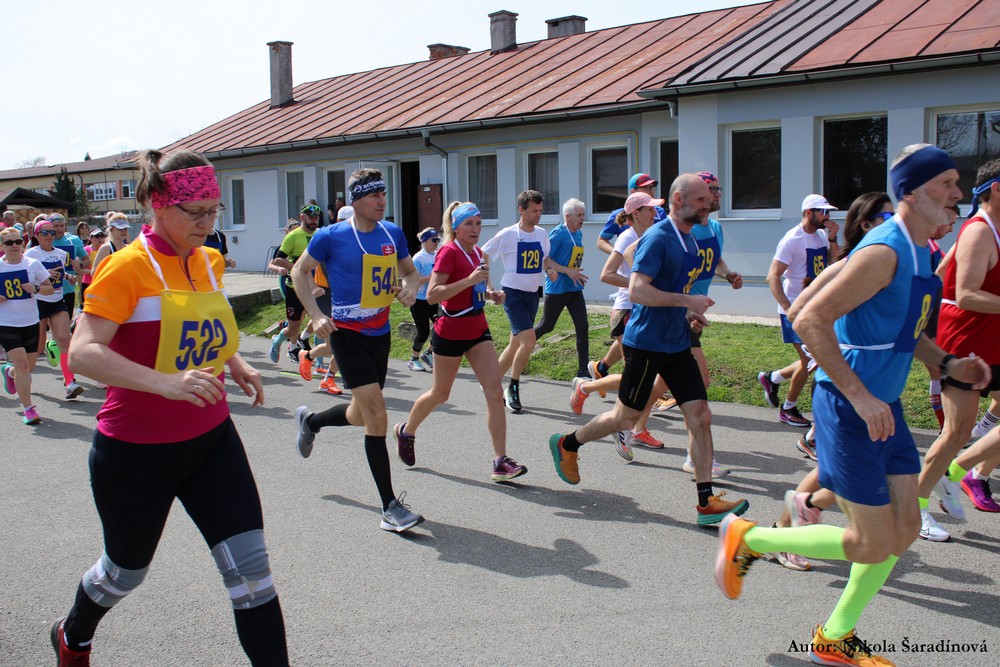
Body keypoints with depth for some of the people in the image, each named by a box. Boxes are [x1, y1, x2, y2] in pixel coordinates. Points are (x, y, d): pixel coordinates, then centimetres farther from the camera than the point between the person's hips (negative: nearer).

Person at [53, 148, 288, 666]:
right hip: (137, 449, -5)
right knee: (126, 571, 18)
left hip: (210, 438, 5)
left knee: (250, 566, -4)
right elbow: (82, 353, -27)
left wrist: (233, 363, 4)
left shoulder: (210, 262, 4)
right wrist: (167, 382, -39)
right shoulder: (127, 267, -17)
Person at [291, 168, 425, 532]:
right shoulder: (332, 236, -10)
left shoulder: (393, 233, 4)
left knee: (361, 415, 19)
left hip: (380, 333, 6)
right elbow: (299, 271, 3)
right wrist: (316, 316, -7)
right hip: (348, 335, -6)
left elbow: (409, 270, 18)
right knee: (377, 416, -13)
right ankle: (390, 508, -6)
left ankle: (310, 421, 52)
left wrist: (411, 287, -6)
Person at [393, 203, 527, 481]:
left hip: (477, 330, 7)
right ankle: (406, 430, 39)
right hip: (450, 331, -6)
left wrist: (490, 294, 4)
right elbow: (432, 295, -23)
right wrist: (469, 280, -30)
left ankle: (501, 462, -4)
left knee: (495, 392, -6)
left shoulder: (477, 253, 9)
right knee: (440, 393, 11)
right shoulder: (449, 252, -15)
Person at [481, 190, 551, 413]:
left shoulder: (542, 234, 6)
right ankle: (513, 388, -1)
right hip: (513, 293, -7)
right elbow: (483, 256, -6)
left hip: (533, 294, 7)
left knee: (516, 344, 12)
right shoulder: (507, 235, -11)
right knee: (528, 341, -18)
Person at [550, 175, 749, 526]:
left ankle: (706, 502, 4)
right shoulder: (657, 238, -16)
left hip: (677, 344, 8)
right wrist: (687, 300, -26)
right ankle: (566, 444, 30)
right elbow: (637, 290, -26)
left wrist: (688, 313, 9)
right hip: (645, 342, -8)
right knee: (626, 417, 6)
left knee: (700, 415, 0)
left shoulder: (688, 240, 11)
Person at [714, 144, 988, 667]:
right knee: (872, 544, -3)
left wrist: (946, 364, 9)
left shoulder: (920, 252, 12)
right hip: (848, 408, -10)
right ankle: (747, 538, 14)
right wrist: (861, 397, -27)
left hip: (883, 408, 10)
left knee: (903, 532, 12)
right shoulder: (884, 251, -20)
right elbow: (809, 322, -27)